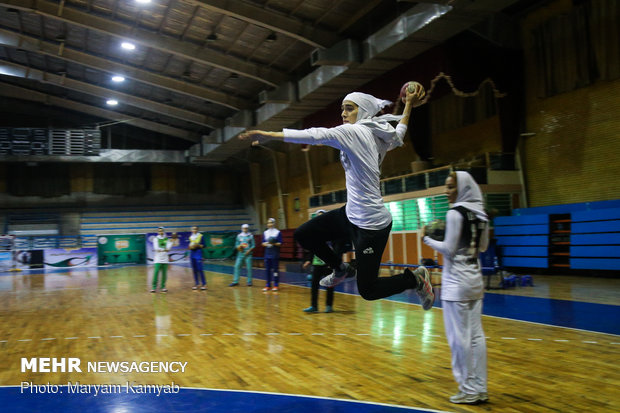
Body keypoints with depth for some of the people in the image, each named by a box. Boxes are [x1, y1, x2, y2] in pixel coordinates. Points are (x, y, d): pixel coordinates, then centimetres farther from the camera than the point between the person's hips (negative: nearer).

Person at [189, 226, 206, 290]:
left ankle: (204, 284, -4)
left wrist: (198, 245, -17)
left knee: (200, 269, -9)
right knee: (194, 270, 6)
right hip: (192, 254, 5)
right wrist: (190, 247, -1)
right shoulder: (190, 237, 13)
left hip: (198, 254, -5)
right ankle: (196, 284, 13)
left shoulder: (200, 236, -2)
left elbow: (203, 246, -2)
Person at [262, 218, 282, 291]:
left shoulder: (278, 232, -2)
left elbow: (280, 243, -5)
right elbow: (263, 243, 12)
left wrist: (274, 243, -22)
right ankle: (268, 285, 13)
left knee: (275, 269, -3)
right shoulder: (265, 232, 12)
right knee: (267, 270, 6)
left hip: (275, 254, -5)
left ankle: (276, 285, 5)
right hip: (267, 254, 5)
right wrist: (266, 244, -10)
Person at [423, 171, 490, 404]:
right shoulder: (480, 214, 9)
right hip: (475, 278, 8)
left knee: (459, 336, -1)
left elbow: (448, 249, -13)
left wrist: (427, 239, 0)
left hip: (457, 281, -8)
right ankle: (480, 389, 16)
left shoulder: (455, 213, -13)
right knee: (476, 335, 10)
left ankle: (469, 391, 5)